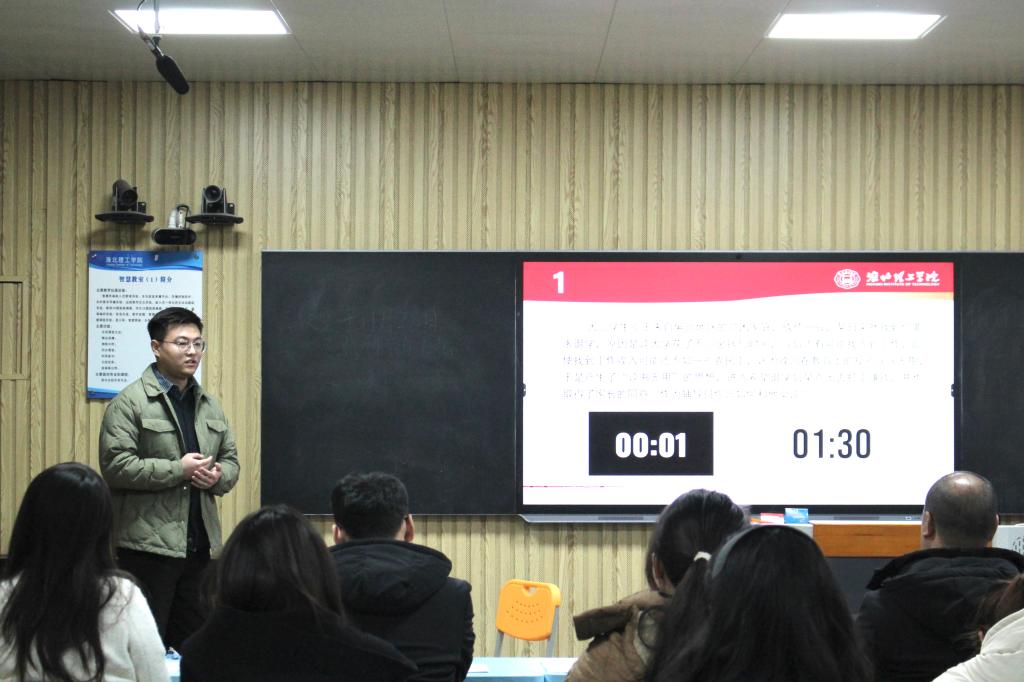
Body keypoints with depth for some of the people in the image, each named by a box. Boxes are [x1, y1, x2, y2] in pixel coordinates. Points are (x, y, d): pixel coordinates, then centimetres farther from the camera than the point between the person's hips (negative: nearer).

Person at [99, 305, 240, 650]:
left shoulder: (209, 405, 15)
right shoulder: (130, 402, -7)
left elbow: (230, 459, 21)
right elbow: (116, 465, -16)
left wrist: (217, 476, -3)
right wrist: (178, 470, -17)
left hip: (199, 543, 6)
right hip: (149, 544, -6)